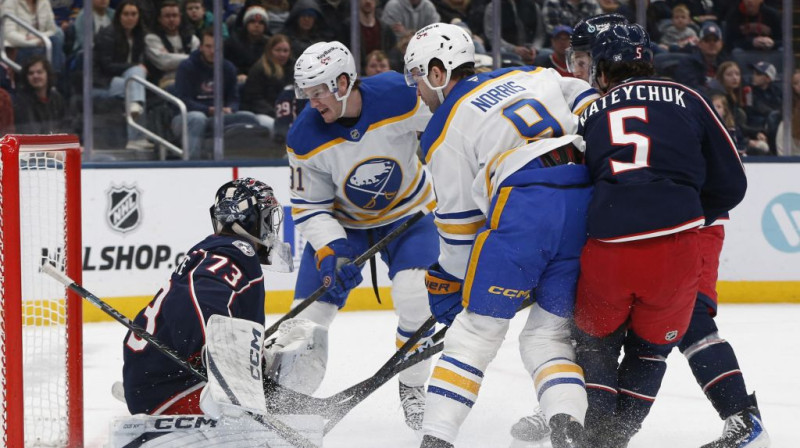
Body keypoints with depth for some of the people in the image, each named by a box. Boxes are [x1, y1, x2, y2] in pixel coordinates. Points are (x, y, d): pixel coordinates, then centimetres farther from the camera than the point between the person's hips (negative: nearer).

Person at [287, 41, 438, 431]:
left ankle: (413, 389, 0)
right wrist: (331, 252, -28)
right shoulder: (305, 138, -23)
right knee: (311, 307, -6)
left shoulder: (403, 97, -29)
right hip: (341, 219, 1)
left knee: (414, 295, -22)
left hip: (408, 209, -1)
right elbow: (309, 206, -14)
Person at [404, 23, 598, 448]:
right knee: (550, 335, 13)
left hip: (524, 206, -4)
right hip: (587, 205, 4)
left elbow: (460, 222, 13)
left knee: (476, 331, 7)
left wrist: (447, 286, 25)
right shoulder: (533, 75, 26)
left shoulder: (444, 132, 13)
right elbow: (593, 109, 15)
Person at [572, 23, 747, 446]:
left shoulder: (589, 114, 18)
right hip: (676, 249, -1)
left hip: (607, 250, 1)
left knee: (595, 342, 25)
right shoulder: (686, 101, 14)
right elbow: (730, 184, 15)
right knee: (651, 348, 23)